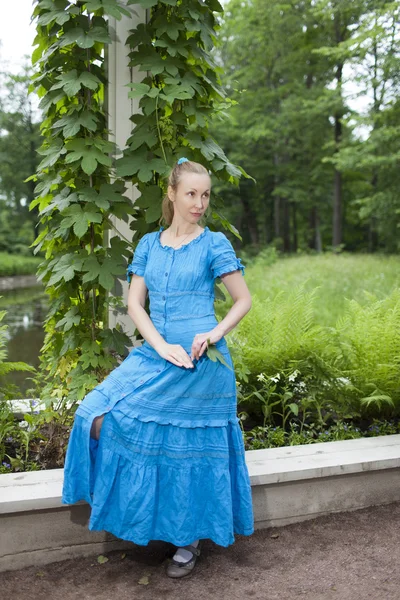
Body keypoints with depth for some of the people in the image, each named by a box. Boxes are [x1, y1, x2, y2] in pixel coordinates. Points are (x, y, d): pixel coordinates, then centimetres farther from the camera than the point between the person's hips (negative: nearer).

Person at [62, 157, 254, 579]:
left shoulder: (214, 244, 1)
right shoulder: (149, 244, 10)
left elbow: (244, 299, 4)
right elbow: (134, 303, 4)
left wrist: (214, 334, -13)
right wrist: (162, 347, -11)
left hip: (199, 360, -4)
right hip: (154, 355, 4)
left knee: (190, 447, 1)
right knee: (99, 419, -9)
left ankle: (189, 540, 23)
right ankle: (139, 517, 14)